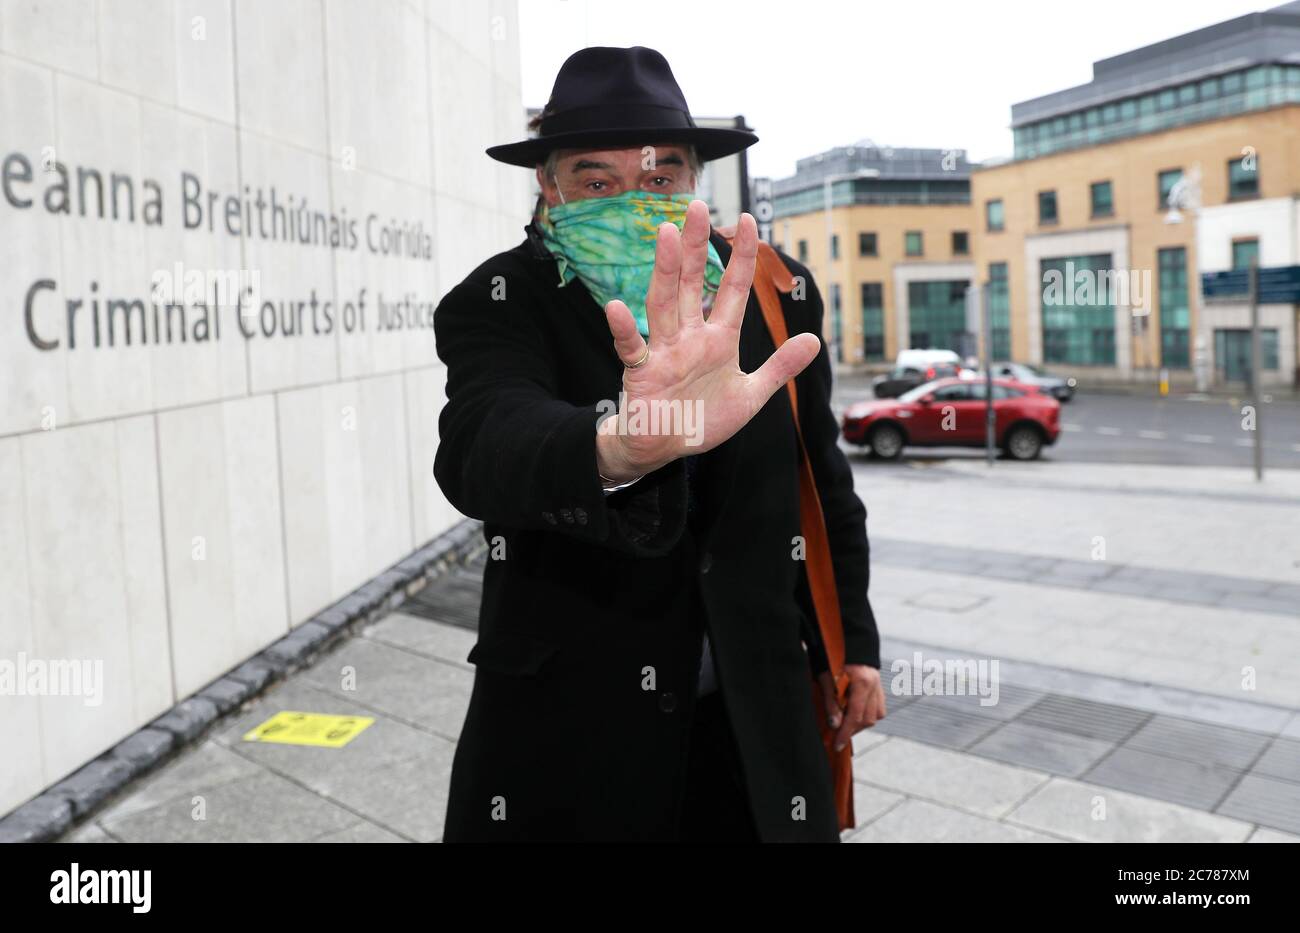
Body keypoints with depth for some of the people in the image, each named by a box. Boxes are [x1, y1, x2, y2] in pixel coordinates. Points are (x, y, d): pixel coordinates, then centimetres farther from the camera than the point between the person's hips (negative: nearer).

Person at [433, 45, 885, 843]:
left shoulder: (775, 291, -2)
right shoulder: (499, 304, -12)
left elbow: (824, 483, 7)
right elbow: (479, 447, -34)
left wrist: (852, 642, 11)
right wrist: (619, 445, -55)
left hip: (757, 711, 3)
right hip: (567, 723, -2)